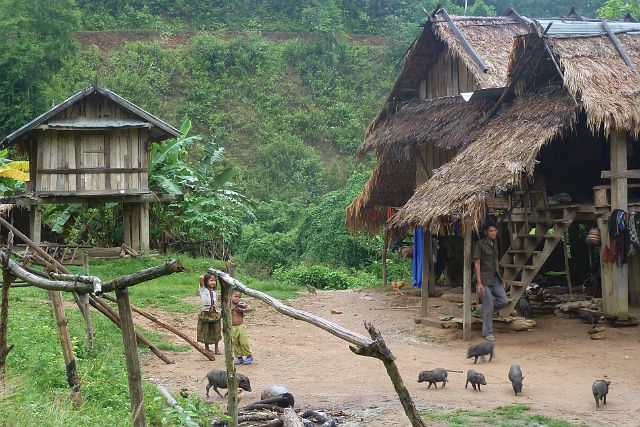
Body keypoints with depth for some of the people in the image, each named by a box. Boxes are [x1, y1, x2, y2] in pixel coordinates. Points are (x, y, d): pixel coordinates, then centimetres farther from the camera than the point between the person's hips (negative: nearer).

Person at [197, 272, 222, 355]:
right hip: (205, 313, -4)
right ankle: (206, 348, 19)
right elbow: (201, 278, -17)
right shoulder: (203, 290, -4)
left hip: (215, 313, 4)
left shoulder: (215, 292, 10)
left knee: (216, 332, 8)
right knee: (206, 332, 5)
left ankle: (216, 349, 20)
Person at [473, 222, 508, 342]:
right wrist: (479, 283, -17)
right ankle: (487, 332, 8)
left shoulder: (494, 243, 11)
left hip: (495, 278, 7)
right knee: (488, 306, -4)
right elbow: (477, 263, -13)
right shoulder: (480, 244, -11)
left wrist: (501, 280, 19)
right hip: (485, 279, -7)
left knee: (503, 300, 1)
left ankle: (486, 311, 26)